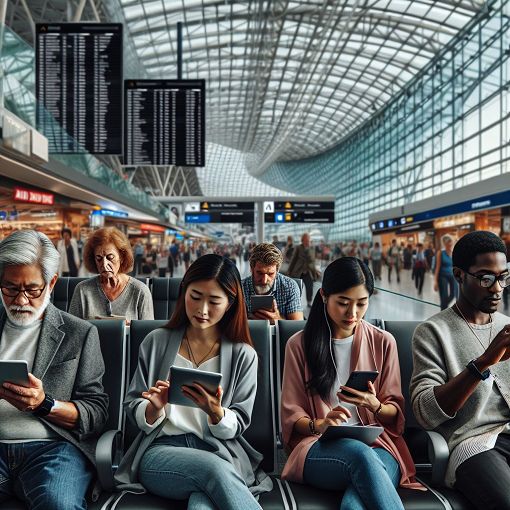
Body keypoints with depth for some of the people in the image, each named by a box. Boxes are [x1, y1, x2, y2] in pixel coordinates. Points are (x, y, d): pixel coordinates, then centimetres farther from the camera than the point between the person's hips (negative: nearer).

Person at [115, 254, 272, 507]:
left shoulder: (243, 355, 7)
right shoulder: (156, 342, 8)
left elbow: (237, 426, 4)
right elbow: (134, 412, 8)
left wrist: (215, 412, -19)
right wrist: (154, 408, -15)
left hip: (221, 454, -1)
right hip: (160, 451, 2)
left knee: (203, 502, -38)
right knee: (213, 469, -33)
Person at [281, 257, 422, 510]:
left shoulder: (383, 342, 11)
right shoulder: (299, 344, 7)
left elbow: (395, 413, 12)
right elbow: (292, 415, 6)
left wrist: (374, 406, -12)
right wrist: (318, 425, -17)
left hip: (376, 444, 0)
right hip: (320, 449, 1)